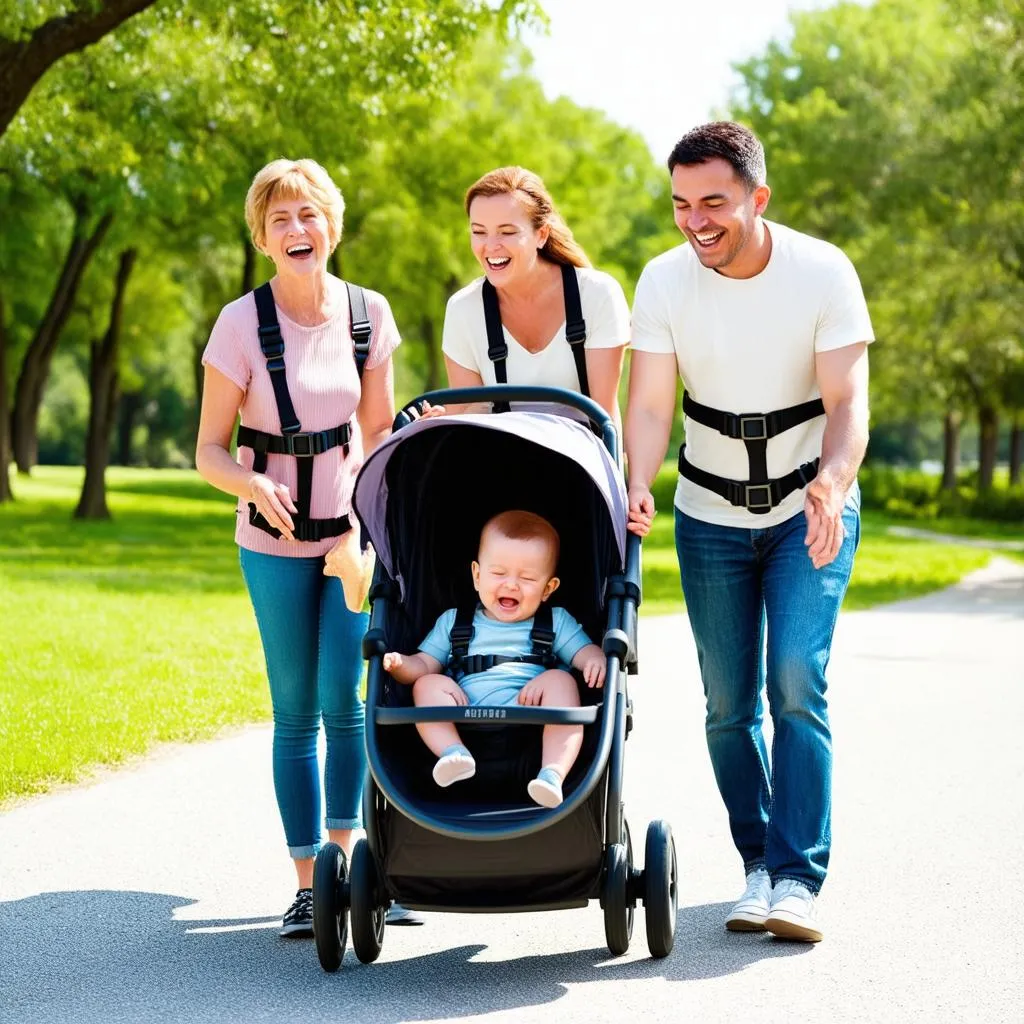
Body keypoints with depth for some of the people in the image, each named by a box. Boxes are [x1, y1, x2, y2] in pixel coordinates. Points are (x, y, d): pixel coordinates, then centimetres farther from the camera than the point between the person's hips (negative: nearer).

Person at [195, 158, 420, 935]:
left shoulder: (368, 314, -3)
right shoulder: (242, 324, -11)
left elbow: (378, 428, 8)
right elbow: (209, 451, -9)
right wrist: (254, 484, -28)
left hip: (351, 529, 1)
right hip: (276, 541, -1)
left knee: (344, 698, -6)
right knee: (296, 710, 3)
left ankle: (347, 849, 14)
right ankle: (309, 880, 11)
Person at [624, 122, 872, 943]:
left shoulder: (823, 273, -16)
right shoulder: (665, 281, -11)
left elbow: (847, 398, -20)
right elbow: (650, 402, -15)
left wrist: (833, 482, -40)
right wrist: (639, 487, -34)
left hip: (811, 508, -2)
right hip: (711, 514, 3)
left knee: (797, 682, -16)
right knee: (729, 702, 4)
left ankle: (799, 876, -13)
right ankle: (758, 861, 19)